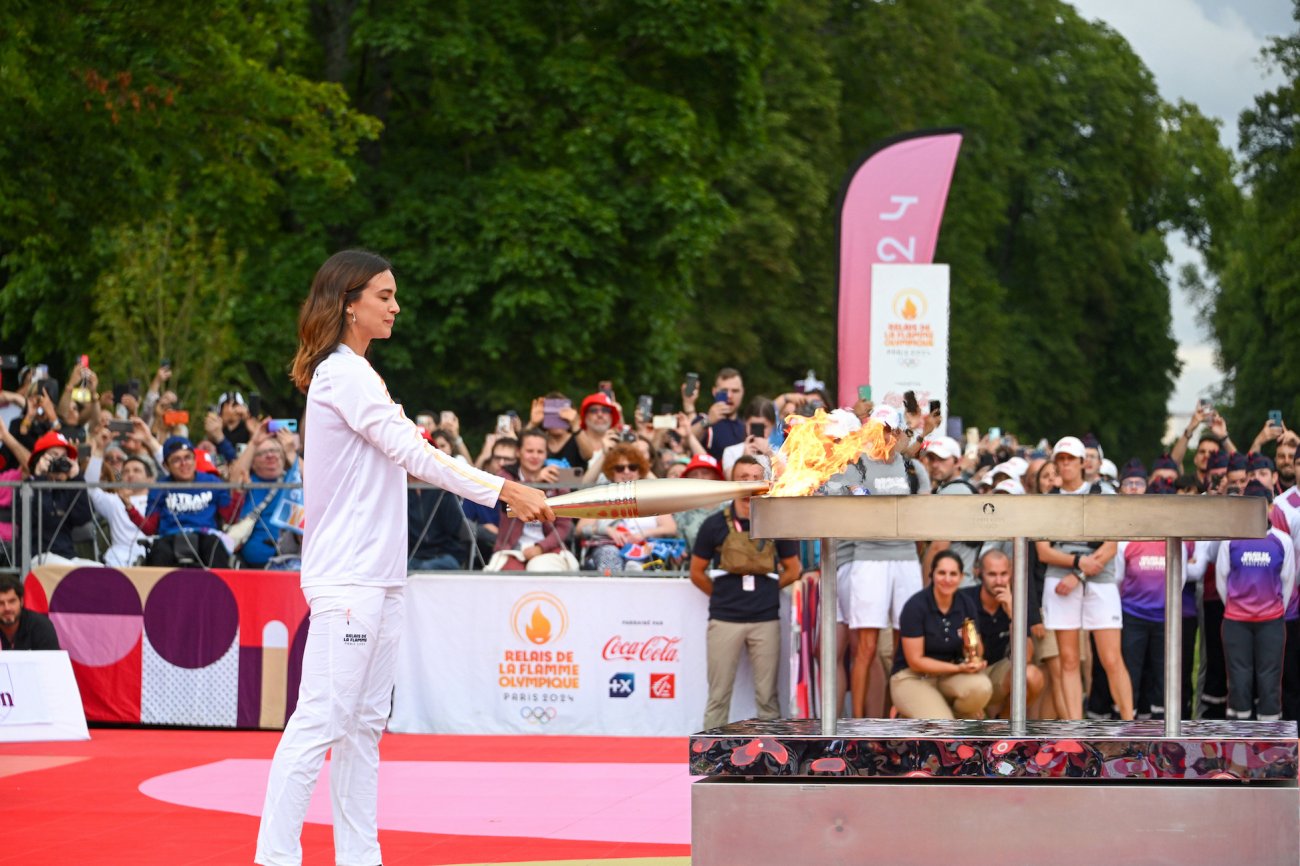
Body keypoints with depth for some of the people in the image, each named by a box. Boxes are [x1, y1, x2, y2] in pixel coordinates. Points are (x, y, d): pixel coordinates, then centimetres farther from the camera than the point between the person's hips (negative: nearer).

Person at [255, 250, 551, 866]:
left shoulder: (358, 375, 18)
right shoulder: (343, 374, -12)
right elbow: (413, 452, -19)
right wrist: (503, 490, -21)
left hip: (379, 576, 10)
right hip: (346, 578, -10)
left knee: (365, 723, 8)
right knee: (321, 719, -11)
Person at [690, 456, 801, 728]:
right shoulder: (716, 525, 1)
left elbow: (792, 570, 14)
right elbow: (697, 573, 9)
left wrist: (765, 591, 8)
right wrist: (723, 595, 9)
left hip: (766, 620, 1)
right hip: (724, 620, -1)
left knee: (767, 696, 4)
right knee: (719, 696, 2)